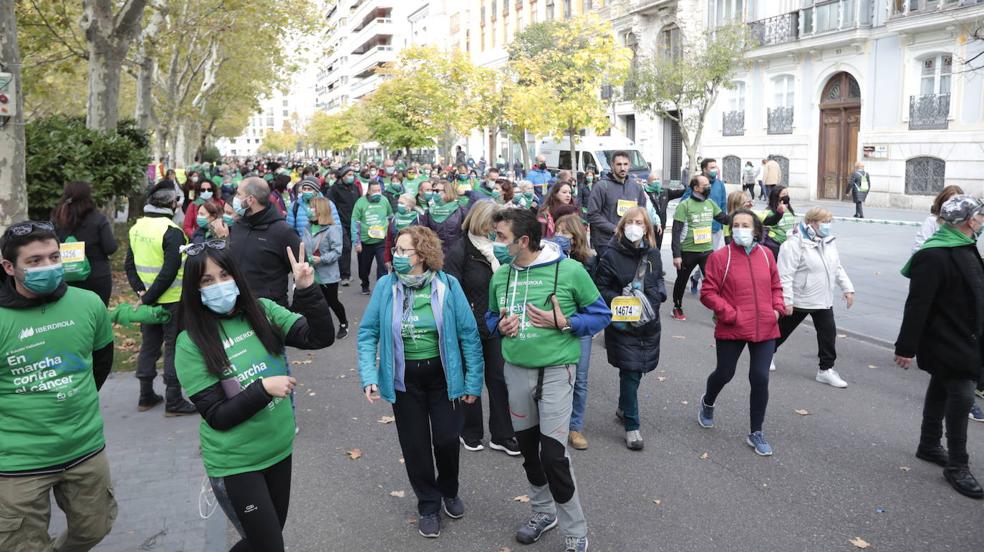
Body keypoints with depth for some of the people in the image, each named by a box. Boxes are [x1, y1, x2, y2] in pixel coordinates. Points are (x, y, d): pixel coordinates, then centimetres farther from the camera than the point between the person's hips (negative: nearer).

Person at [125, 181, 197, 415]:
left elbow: (129, 264, 8)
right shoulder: (172, 231, -18)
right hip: (171, 300, -7)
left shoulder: (136, 227, 6)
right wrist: (147, 298, -15)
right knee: (174, 347, 1)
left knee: (149, 345, 17)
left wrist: (141, 290, 0)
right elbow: (169, 272, -23)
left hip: (150, 299, 7)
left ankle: (146, 396, 27)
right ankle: (173, 401, 7)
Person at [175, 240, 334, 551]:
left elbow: (322, 336, -11)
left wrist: (306, 290, -22)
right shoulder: (191, 343, -14)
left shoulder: (262, 311, -3)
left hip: (280, 448, 5)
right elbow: (217, 416, -15)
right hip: (235, 464, -4)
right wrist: (263, 388, -26)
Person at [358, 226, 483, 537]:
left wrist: (474, 381, -7)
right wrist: (369, 376, -16)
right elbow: (368, 333, -5)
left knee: (447, 439, 2)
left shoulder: (447, 285, -13)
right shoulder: (385, 287, -10)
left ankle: (449, 491, 35)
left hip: (442, 375, -1)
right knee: (415, 444, 9)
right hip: (404, 379, 1)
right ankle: (428, 505, 32)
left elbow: (468, 334, -8)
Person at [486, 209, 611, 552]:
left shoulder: (569, 270, -12)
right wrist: (500, 326, -6)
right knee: (528, 449, 17)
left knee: (553, 455, -7)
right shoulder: (500, 275, 1)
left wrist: (563, 323, -18)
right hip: (515, 370, 5)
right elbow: (491, 317, 17)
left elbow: (601, 315, -3)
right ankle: (543, 511, 40)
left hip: (556, 371, -5)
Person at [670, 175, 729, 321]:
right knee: (682, 280, 15)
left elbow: (724, 218, 13)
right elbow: (676, 231, -14)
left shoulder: (710, 203, 6)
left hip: (707, 251, 4)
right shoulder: (684, 205, -11)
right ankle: (677, 308, 35)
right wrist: (676, 255, -18)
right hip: (688, 252, -3)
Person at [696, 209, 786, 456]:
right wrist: (730, 314, -15)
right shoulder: (720, 257, -10)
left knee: (760, 379, 2)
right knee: (724, 373, 15)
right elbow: (708, 293, -10)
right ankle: (708, 402, 50)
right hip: (731, 330, -2)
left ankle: (756, 433, 17)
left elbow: (775, 286, 15)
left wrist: (777, 308, 0)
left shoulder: (766, 255, 3)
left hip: (765, 329, 3)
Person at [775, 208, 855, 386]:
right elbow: (785, 275, -22)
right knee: (782, 330, 11)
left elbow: (838, 268, 17)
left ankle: (826, 369, 13)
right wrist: (786, 301, -24)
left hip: (823, 300, 7)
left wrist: (847, 288, 10)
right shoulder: (795, 244, -20)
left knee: (828, 332, 3)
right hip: (799, 300, -7)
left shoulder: (829, 242, 6)